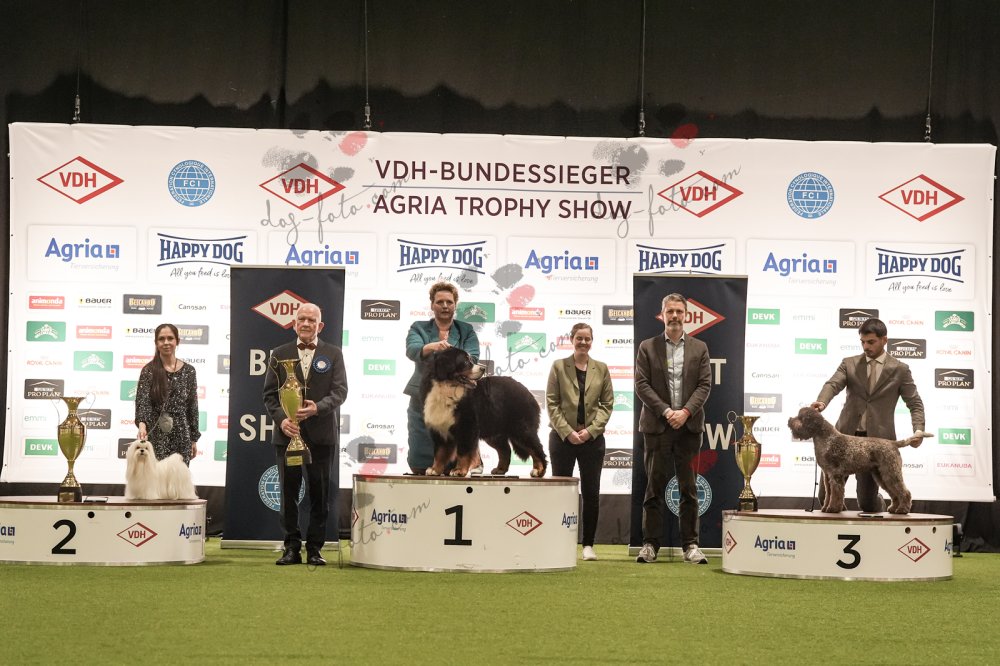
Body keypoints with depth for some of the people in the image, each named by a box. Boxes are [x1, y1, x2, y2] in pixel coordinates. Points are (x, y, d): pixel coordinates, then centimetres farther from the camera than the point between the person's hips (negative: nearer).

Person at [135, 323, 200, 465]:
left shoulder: (188, 371, 7)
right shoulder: (149, 370, -1)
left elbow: (192, 407, 10)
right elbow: (142, 401, -11)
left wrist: (194, 439, 10)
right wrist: (142, 424, -30)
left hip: (181, 436, 2)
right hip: (156, 435, -2)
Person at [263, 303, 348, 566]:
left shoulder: (333, 355, 7)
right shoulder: (280, 354, 10)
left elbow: (340, 391, -2)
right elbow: (269, 393, 6)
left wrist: (317, 407, -20)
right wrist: (281, 419, -11)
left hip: (321, 435, -1)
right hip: (287, 433, 1)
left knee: (319, 492, 1)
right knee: (288, 492, 2)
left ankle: (315, 548, 8)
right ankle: (292, 547, 7)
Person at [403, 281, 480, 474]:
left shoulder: (466, 331, 11)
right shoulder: (419, 328, 9)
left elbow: (472, 358, -5)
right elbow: (412, 350, -11)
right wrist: (432, 346, -33)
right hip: (423, 400, 0)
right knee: (420, 464, 0)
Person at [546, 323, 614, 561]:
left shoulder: (601, 369, 7)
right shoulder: (559, 367, 3)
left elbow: (607, 403, 5)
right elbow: (552, 403, -1)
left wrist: (590, 430, -8)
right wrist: (567, 432, -11)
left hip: (592, 438, 1)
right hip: (563, 436, -1)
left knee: (591, 493, 1)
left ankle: (588, 544, 6)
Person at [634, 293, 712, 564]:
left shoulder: (699, 348, 10)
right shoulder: (647, 347, 7)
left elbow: (705, 385, 4)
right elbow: (641, 385, 0)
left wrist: (685, 412, -11)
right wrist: (665, 411, -11)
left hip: (689, 425, 1)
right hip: (657, 425, -1)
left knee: (689, 488, 2)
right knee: (654, 486, 0)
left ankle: (690, 544, 4)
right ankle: (650, 543, 3)